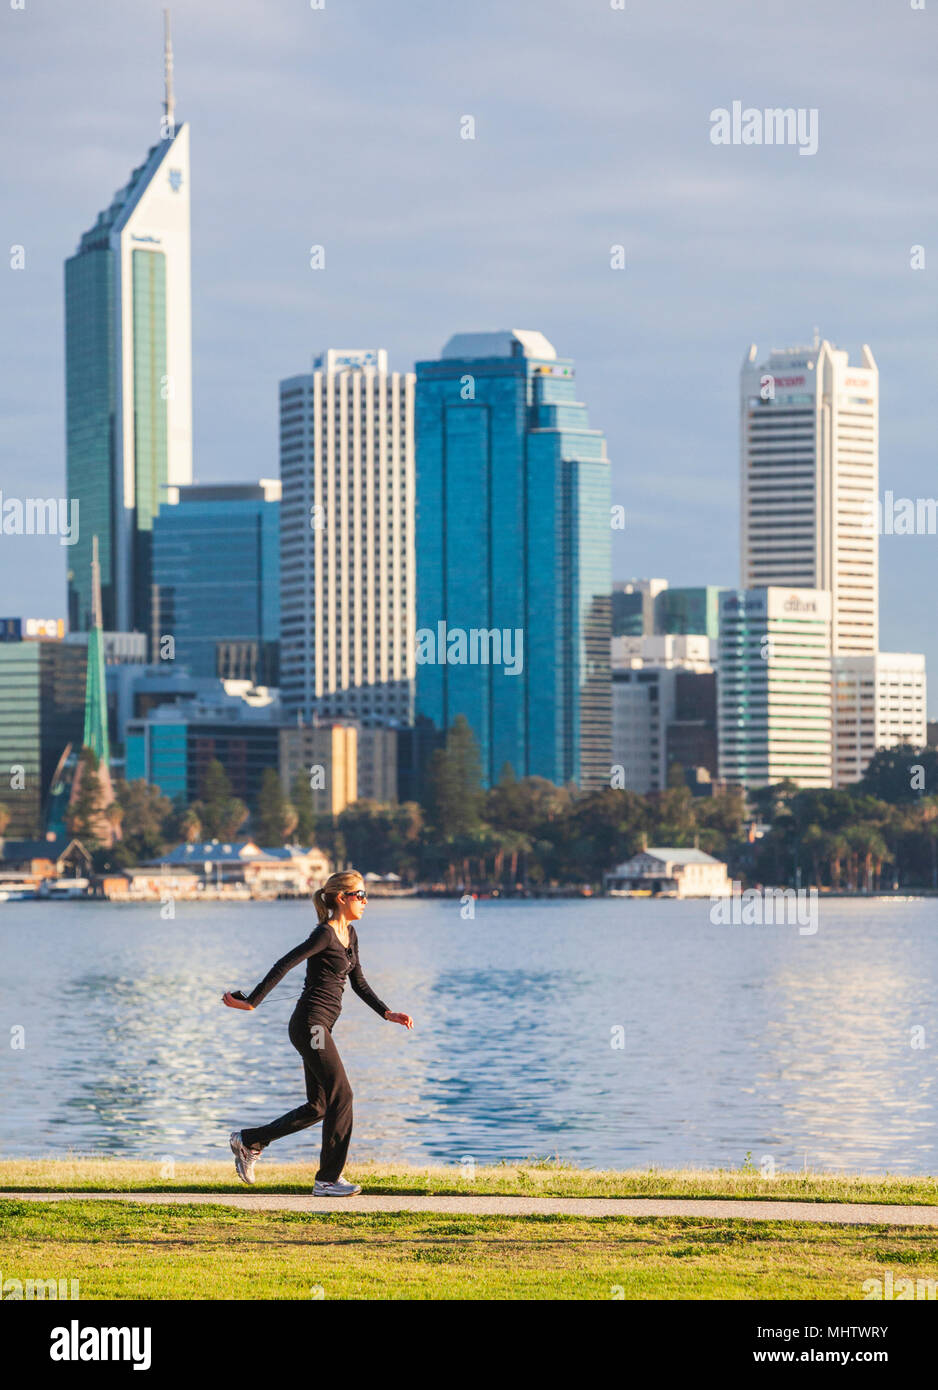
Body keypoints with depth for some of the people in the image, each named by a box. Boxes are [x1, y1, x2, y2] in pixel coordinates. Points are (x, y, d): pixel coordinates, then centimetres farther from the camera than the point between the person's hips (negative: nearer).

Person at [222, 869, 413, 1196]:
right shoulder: (325, 934, -15)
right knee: (341, 1095, -9)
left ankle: (248, 1142, 19)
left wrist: (388, 1014, 12)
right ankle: (328, 1179, -4)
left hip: (319, 1027, 10)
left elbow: (359, 983, 21)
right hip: (311, 1024, -10)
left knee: (318, 1107, 10)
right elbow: (283, 966, -16)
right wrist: (251, 1002, -15)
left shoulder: (349, 934, 14)